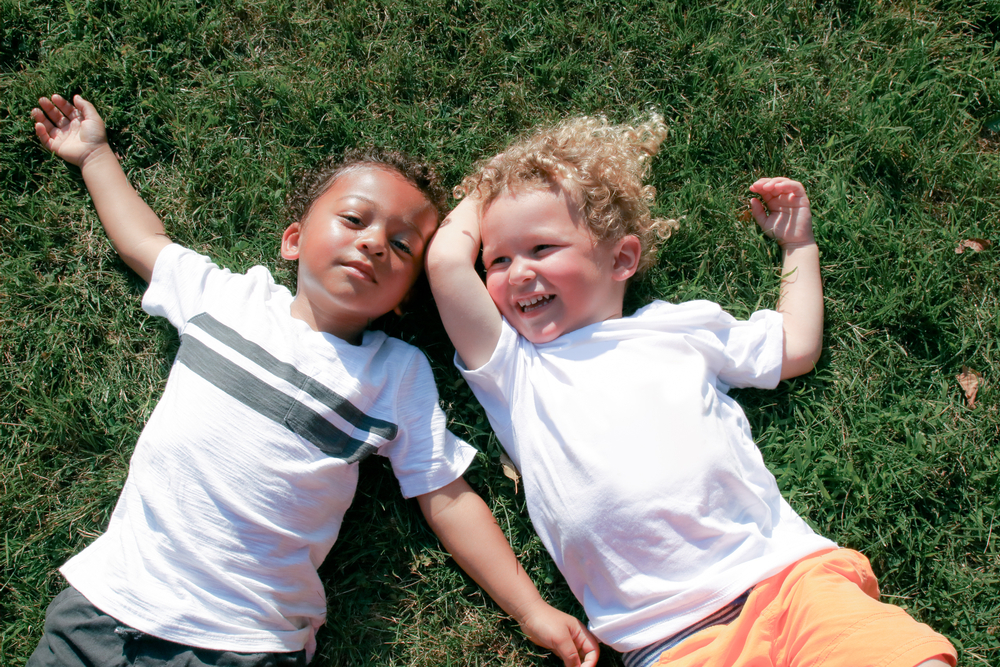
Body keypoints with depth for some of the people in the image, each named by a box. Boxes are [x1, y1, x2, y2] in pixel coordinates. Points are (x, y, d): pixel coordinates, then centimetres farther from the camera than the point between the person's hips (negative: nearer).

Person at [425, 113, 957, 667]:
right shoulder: (512, 368, 11)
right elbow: (445, 259, -1)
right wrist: (477, 198, 18)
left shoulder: (676, 326, 17)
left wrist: (798, 244, 31)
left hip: (786, 576, 1)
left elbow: (796, 349, 28)